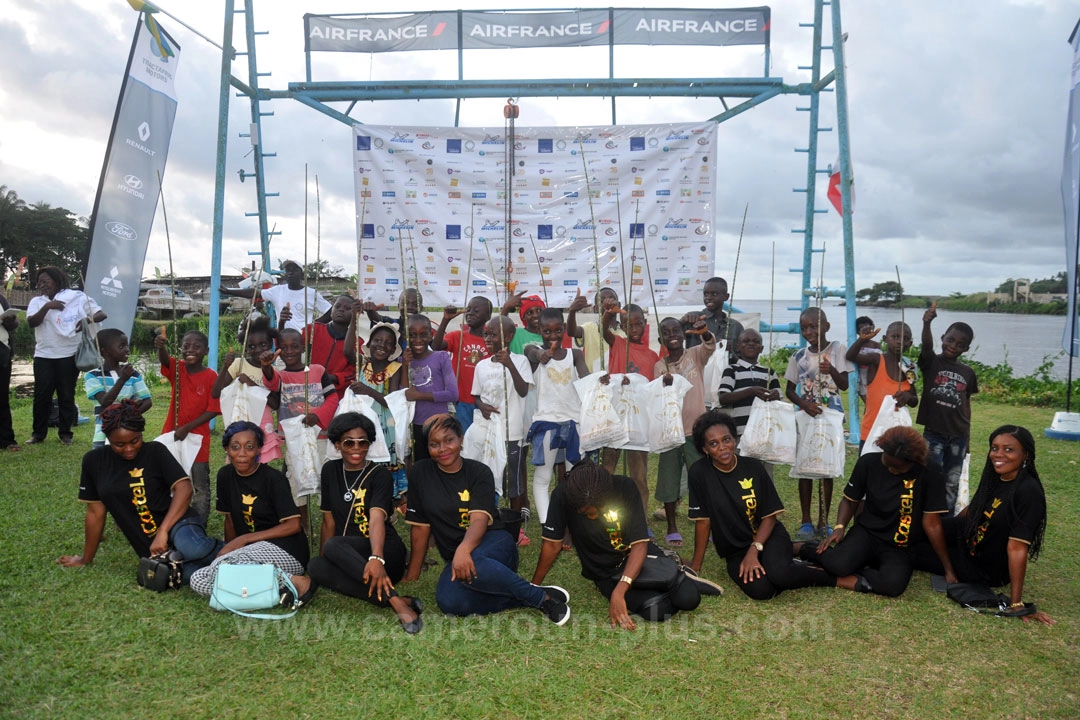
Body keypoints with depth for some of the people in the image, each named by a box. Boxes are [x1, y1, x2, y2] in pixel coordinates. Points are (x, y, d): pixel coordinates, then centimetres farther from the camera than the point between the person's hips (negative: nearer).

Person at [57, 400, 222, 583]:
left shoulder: (155, 452, -3)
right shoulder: (94, 461, 5)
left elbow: (183, 488, -13)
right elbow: (95, 511, 13)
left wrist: (163, 531, -23)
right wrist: (86, 559, 20)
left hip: (177, 522, -2)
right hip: (148, 543, 2)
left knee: (190, 548, -41)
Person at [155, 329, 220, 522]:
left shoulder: (211, 376, -9)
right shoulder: (177, 369, -2)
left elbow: (212, 410, -11)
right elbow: (164, 360, -25)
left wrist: (187, 427, -18)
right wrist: (160, 347, -48)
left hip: (197, 437, -3)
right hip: (171, 435, 3)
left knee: (201, 486, 7)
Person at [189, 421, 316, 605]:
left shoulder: (273, 478, -7)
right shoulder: (225, 476, 10)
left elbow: (293, 525, -12)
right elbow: (230, 519, 18)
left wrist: (244, 539, -13)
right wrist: (229, 549, 4)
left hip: (285, 550, -7)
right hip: (252, 551, 7)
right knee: (198, 580, -16)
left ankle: (296, 583, -24)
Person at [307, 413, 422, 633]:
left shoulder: (380, 474, -10)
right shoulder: (330, 470, 6)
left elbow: (377, 519, -27)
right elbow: (329, 521, 8)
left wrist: (376, 559, -43)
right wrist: (323, 562, 2)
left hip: (387, 552, -5)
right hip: (350, 558, 5)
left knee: (333, 546, -32)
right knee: (315, 566, -27)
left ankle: (396, 601, -38)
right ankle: (395, 600, -34)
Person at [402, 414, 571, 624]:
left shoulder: (479, 472, -6)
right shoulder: (420, 474, 1)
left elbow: (480, 519, -21)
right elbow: (421, 526, 6)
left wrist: (464, 549, -42)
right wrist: (412, 574, 8)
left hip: (492, 543, -3)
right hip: (456, 554, 3)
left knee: (470, 565, -40)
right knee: (449, 602, -32)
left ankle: (542, 596, -22)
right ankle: (524, 599, -18)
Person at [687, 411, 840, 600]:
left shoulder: (754, 467, -8)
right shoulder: (699, 472, -13)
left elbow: (770, 515, -4)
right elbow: (703, 520, -7)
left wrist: (754, 550, -17)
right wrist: (696, 565, -4)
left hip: (768, 535, 0)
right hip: (735, 550, 0)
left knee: (778, 573, -33)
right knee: (759, 589, -29)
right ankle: (789, 567, -1)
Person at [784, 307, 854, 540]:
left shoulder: (837, 349, -4)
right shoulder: (798, 356, 1)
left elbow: (844, 385, -9)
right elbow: (789, 390, 5)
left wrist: (832, 371, -30)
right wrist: (804, 403, -15)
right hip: (806, 416, 2)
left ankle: (823, 523, 14)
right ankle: (806, 522, 12)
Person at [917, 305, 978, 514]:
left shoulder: (968, 373, 5)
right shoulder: (931, 363, -4)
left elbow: (966, 403, 12)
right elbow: (927, 346, -26)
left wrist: (967, 434, 12)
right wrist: (927, 324, -46)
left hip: (958, 436, 4)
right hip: (933, 433, -4)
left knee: (952, 483, 11)